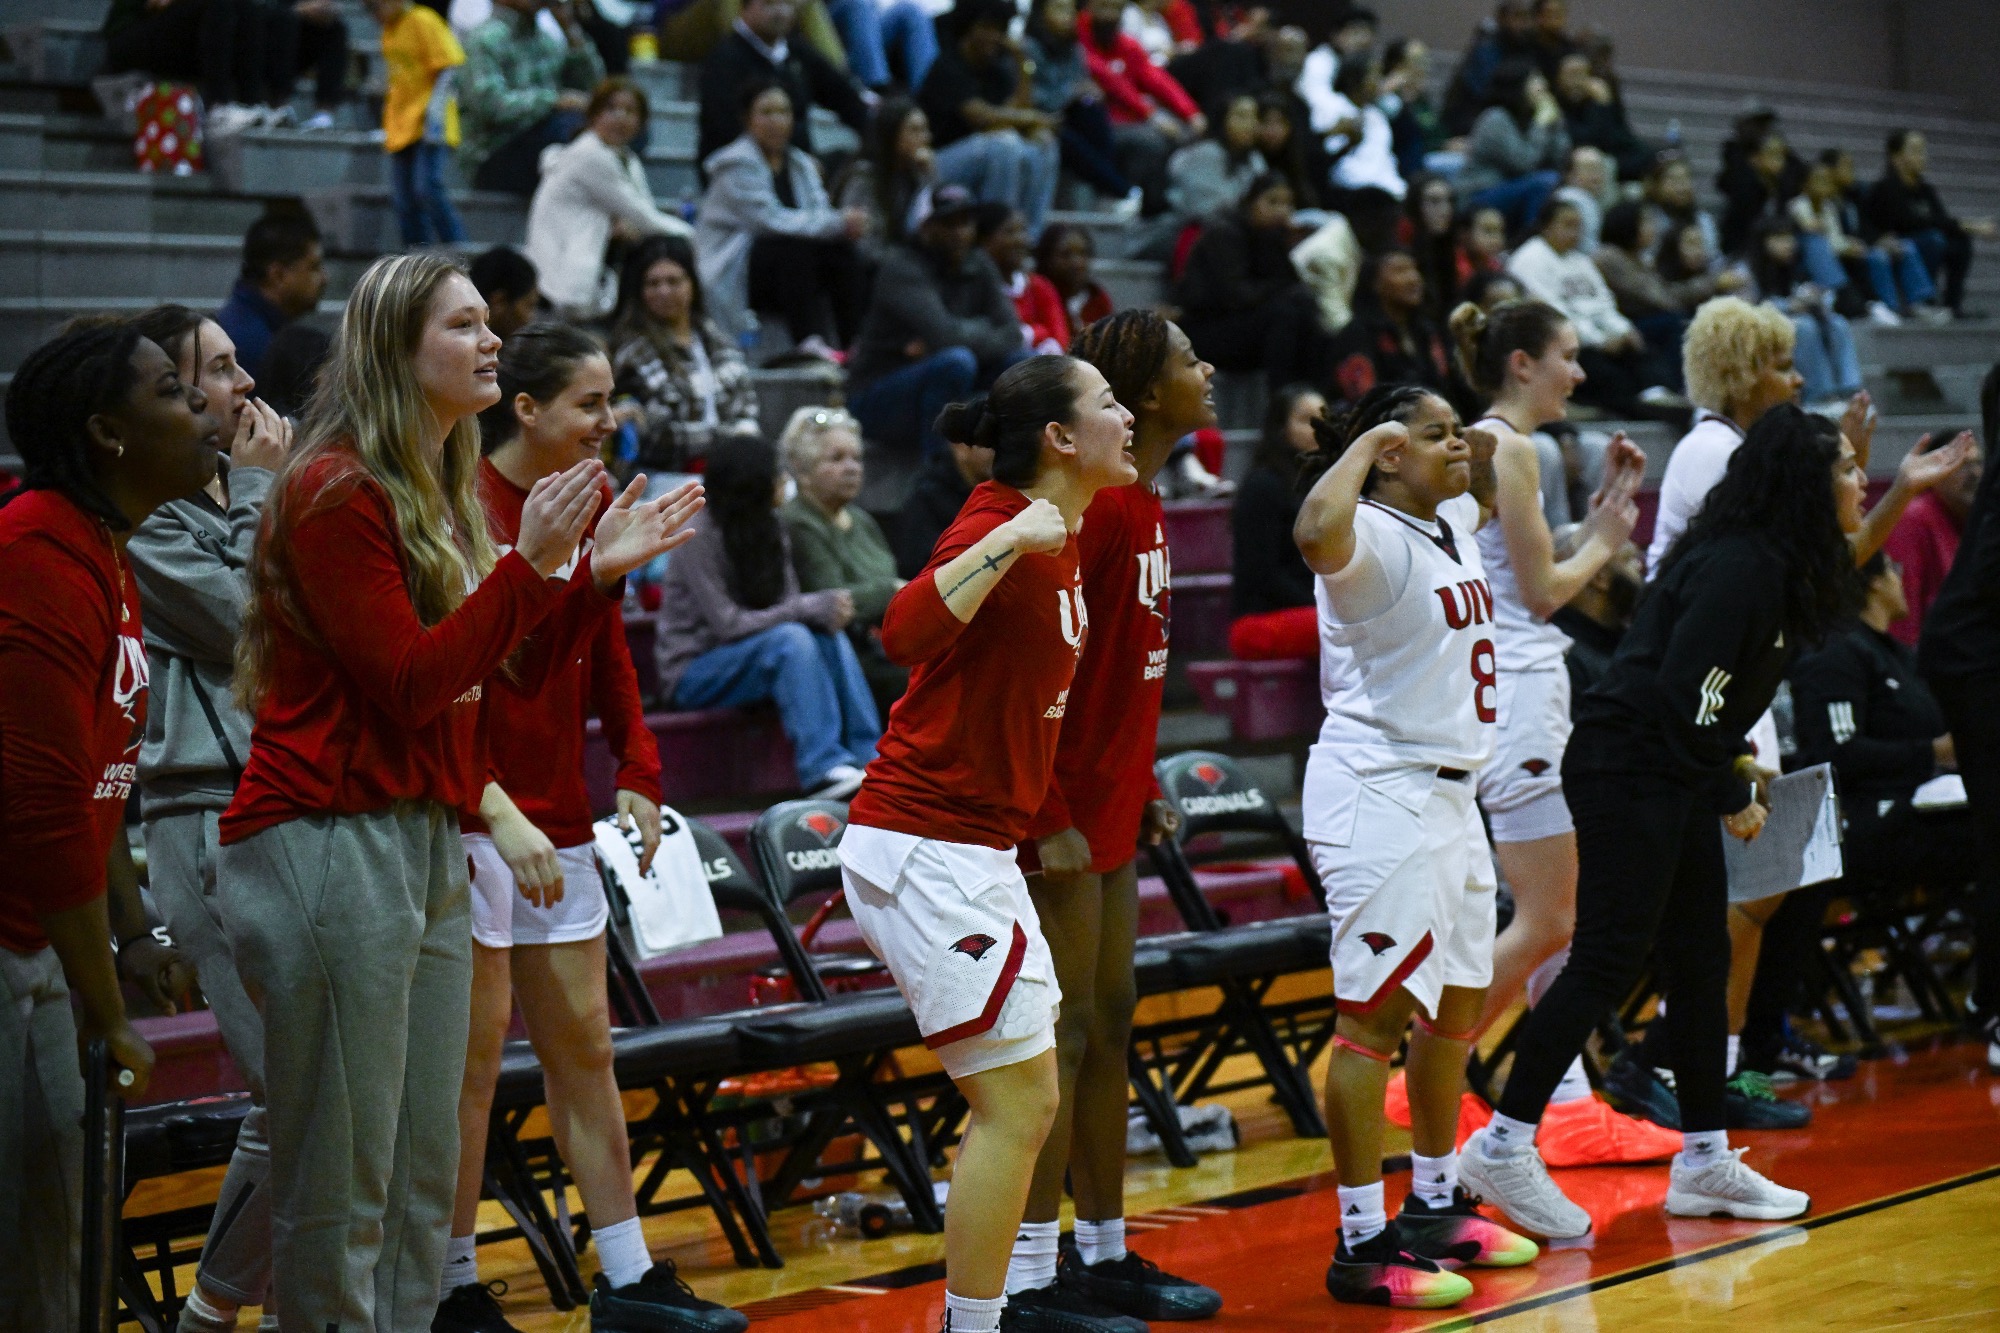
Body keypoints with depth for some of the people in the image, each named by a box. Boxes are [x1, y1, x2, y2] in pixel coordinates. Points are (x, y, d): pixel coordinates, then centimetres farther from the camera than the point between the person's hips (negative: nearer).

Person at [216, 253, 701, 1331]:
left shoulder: (446, 494, 15)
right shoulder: (335, 491, -11)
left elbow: (503, 680, 17)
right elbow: (407, 685, -16)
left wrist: (597, 571, 8)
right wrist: (530, 563, -18)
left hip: (429, 841, 9)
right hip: (331, 839, -9)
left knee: (424, 1173, 11)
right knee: (340, 1184, -5)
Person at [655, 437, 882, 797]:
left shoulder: (770, 532, 6)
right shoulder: (699, 539, -17)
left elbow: (789, 603, 3)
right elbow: (729, 625, -23)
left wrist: (828, 612, -21)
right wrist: (813, 607, -25)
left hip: (746, 660, 7)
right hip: (692, 673, -7)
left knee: (830, 637, -18)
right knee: (789, 639, -31)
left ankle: (867, 756, -22)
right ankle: (822, 768, -36)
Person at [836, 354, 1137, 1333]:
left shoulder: (1058, 537, 11)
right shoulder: (1000, 525, -16)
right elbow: (905, 634, -34)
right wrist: (1007, 544, -36)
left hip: (973, 850, 10)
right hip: (926, 849, -10)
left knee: (1025, 1105, 12)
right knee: (1016, 1102, -8)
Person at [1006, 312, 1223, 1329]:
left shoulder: (1141, 508, 12)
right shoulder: (1092, 509, -18)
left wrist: (1141, 790, 17)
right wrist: (1050, 817, -22)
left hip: (1109, 809, 10)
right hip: (1065, 816, -10)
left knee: (1109, 1026, 14)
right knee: (1064, 1034, -6)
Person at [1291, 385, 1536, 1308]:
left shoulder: (1447, 525, 13)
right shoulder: (1373, 538, -14)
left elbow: (1487, 495, 38)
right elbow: (1315, 533, -39)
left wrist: (1489, 444, 21)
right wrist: (1365, 443, -26)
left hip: (1446, 794, 10)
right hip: (1379, 794, -10)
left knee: (1458, 1005, 17)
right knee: (1377, 1016, -9)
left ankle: (1435, 1207, 31)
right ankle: (1362, 1243, -6)